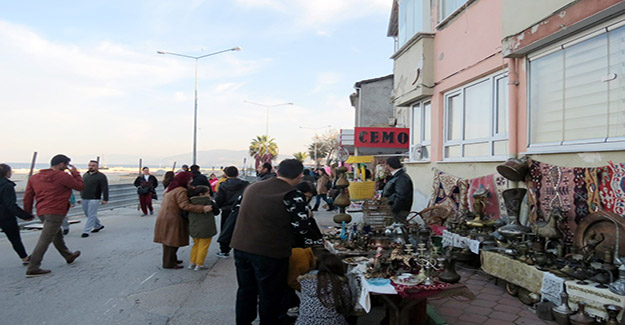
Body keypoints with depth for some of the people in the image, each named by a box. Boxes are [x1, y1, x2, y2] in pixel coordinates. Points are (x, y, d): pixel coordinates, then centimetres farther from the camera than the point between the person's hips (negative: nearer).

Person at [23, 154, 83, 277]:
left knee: (58, 236, 23)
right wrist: (75, 173, 7)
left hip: (41, 212, 9)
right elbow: (80, 186, -3)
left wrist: (28, 213, 19)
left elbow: (28, 197, 11)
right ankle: (32, 269, -2)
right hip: (55, 212, -9)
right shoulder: (62, 176, -12)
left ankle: (69, 256, 40)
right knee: (44, 240, -5)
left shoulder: (35, 177, 10)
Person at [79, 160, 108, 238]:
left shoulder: (101, 176, -7)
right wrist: (81, 197, 21)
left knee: (91, 215, -5)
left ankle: (86, 231, -2)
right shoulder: (85, 175, 13)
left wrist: (105, 199, -15)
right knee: (88, 214, 14)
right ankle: (98, 226, 31)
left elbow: (105, 188, -10)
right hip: (84, 199, 7)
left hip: (94, 199, -7)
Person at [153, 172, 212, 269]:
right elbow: (185, 205, -27)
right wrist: (202, 208, -32)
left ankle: (172, 259, 29)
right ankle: (169, 263, 4)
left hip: (165, 218, 10)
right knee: (172, 242, -2)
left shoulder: (170, 188, 14)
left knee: (169, 241, 18)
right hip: (172, 220, -10)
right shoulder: (181, 191, -19)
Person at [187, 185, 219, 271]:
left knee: (196, 245, 22)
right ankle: (199, 265, 10)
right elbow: (216, 211, -2)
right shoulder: (209, 202, -11)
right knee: (203, 246, 6)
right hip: (205, 229, -5)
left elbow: (187, 214, 2)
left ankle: (192, 263, 26)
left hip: (193, 228, 5)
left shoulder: (191, 202, 0)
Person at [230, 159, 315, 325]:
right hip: (270, 253, -6)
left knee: (246, 290, 22)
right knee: (269, 295, 12)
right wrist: (306, 217, 7)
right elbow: (302, 228, -14)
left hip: (240, 247, 6)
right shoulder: (293, 196, -16)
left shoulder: (252, 187, 4)